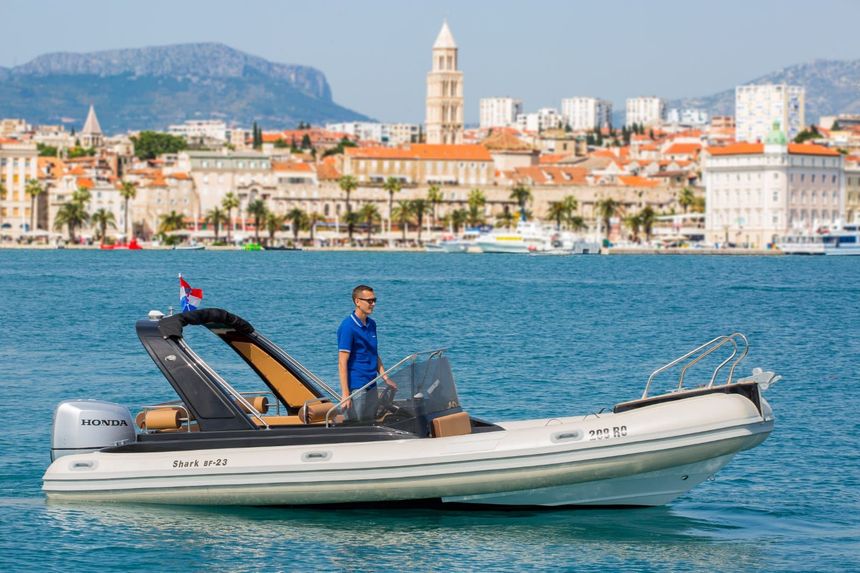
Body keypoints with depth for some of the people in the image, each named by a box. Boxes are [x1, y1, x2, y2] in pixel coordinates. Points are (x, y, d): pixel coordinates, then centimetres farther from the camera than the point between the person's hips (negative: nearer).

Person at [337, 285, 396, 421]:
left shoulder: (371, 324, 11)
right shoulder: (348, 327, -14)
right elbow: (342, 363, -17)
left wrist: (385, 378, 10)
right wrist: (345, 394, -21)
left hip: (372, 387, 8)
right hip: (356, 388, -8)